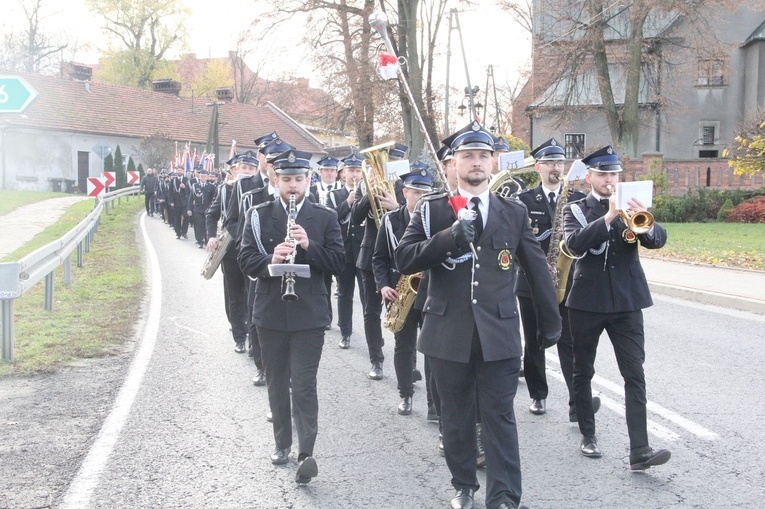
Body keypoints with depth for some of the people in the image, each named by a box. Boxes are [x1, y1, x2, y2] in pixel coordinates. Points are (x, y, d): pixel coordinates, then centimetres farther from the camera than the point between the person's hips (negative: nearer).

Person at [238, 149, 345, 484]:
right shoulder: (258, 215, 4)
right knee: (277, 382, 13)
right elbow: (245, 260, -2)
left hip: (309, 313, -2)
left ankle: (306, 454, -9)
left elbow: (338, 261, -3)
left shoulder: (325, 217, 2)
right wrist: (270, 261, -23)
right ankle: (282, 442, 27)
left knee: (304, 385, -7)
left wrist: (309, 246, -20)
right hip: (270, 312, 2)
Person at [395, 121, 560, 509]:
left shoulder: (514, 212, 6)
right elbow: (404, 259, -9)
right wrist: (449, 237, -22)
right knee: (456, 416, 13)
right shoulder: (431, 209, 2)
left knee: (500, 417, -1)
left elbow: (537, 269, 12)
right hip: (449, 332, 1)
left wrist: (551, 321, 16)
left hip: (498, 333, 0)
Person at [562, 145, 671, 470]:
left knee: (635, 375, -6)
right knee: (583, 371, 10)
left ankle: (639, 451, -9)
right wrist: (608, 216, -28)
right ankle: (588, 435, 25)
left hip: (627, 302, 1)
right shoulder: (576, 210, 2)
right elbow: (575, 244, -17)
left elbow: (658, 240, -6)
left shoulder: (631, 208, 8)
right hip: (587, 301, -1)